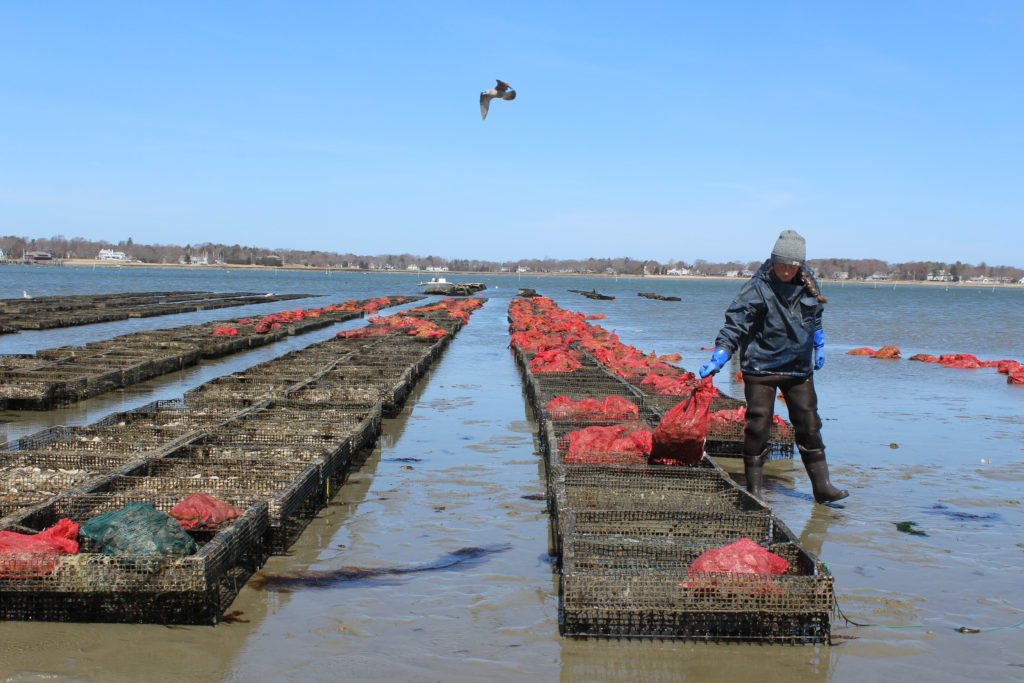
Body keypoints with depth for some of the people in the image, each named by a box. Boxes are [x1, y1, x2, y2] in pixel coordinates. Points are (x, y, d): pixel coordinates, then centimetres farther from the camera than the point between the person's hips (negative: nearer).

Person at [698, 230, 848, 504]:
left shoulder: (808, 283, 1)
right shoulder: (757, 289, -15)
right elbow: (734, 326, -17)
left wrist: (819, 347, 25)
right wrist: (716, 360, -27)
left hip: (799, 368, 5)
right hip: (761, 368, -4)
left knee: (809, 425, 7)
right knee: (758, 426, -3)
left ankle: (822, 486, 16)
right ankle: (754, 489, 9)